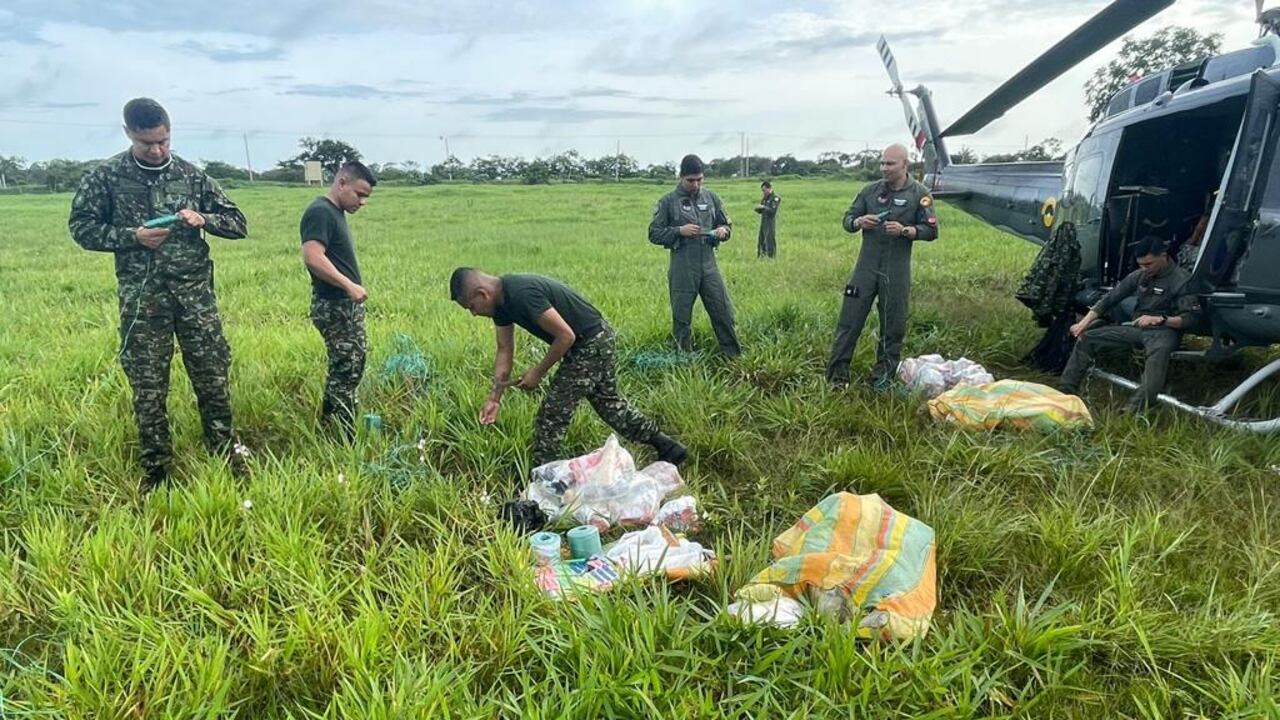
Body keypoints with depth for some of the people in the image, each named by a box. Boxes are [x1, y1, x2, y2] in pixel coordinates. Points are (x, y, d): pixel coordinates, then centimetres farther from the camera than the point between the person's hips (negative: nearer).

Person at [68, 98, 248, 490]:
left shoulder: (191, 174, 5)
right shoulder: (106, 176, 0)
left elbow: (238, 223, 7)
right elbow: (81, 227, 4)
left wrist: (203, 219, -13)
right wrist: (132, 236, -12)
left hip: (195, 292, 1)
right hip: (142, 298, -1)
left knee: (213, 376, 4)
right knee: (148, 386, 5)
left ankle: (225, 452, 21)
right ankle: (155, 468, 19)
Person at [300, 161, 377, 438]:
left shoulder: (336, 212, 14)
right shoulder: (320, 212, -16)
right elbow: (312, 257, -28)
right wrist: (349, 285, -27)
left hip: (348, 305, 10)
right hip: (333, 307, -10)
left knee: (352, 367, 17)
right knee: (346, 371, -5)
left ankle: (329, 430, 28)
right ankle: (344, 439, 4)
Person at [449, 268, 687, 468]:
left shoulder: (522, 294, -30)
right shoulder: (501, 300, 1)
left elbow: (566, 336, -26)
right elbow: (505, 350, 7)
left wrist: (538, 372, -15)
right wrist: (495, 397, 1)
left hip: (591, 344, -10)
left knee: (552, 415, -4)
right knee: (609, 402, 21)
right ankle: (669, 448, 31)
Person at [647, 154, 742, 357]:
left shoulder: (711, 198, 8)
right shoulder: (668, 201, -2)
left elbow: (727, 225, 18)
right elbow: (654, 234, -2)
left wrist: (723, 231, -6)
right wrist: (679, 231, -15)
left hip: (709, 265, 3)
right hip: (682, 270, -3)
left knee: (724, 313, 5)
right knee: (681, 318, 6)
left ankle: (735, 356, 18)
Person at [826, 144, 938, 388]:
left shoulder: (920, 194, 1)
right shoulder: (871, 190, 8)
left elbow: (931, 230, -1)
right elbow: (848, 219, 11)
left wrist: (905, 230, -18)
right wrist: (859, 222, -12)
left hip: (897, 270, -1)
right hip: (866, 265, 2)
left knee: (893, 324, 5)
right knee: (850, 318, -2)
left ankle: (883, 375, 18)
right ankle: (837, 373, 4)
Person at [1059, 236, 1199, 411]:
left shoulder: (1182, 280, -10)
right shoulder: (1138, 276, 7)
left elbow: (1191, 317, -15)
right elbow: (1110, 298, 6)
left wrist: (1160, 319, -31)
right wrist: (1084, 322, -5)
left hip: (1164, 331, -6)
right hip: (1136, 328, 6)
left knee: (1159, 351, -41)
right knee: (1087, 337, -6)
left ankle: (1136, 407, -55)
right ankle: (1065, 391, -10)